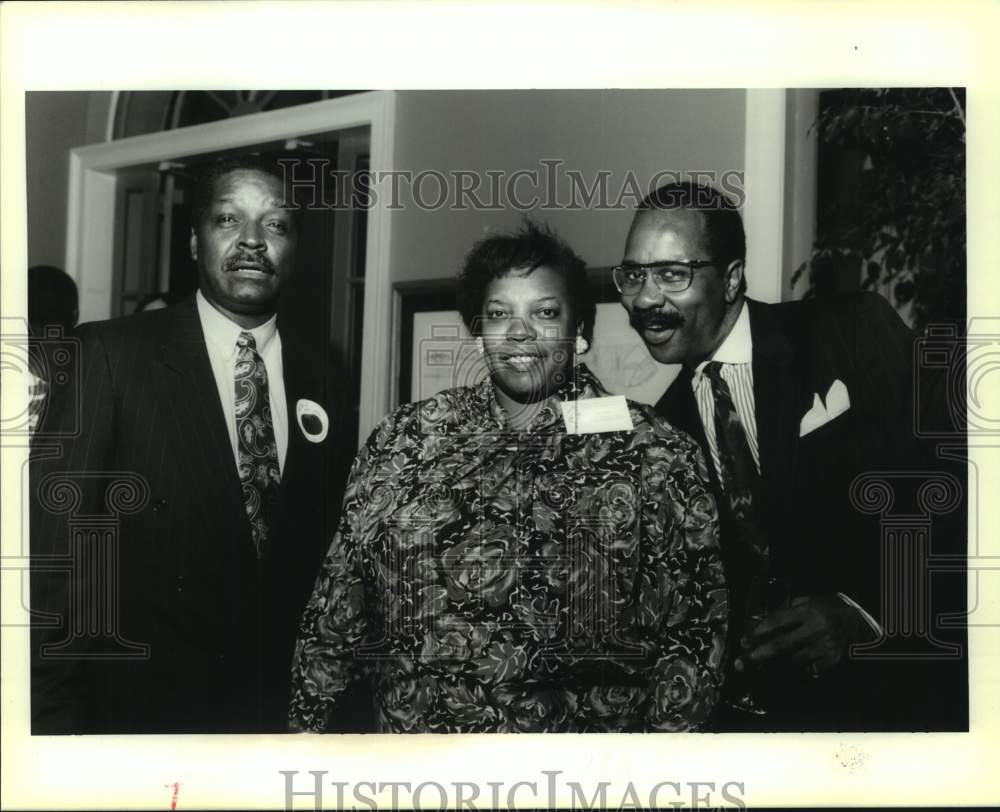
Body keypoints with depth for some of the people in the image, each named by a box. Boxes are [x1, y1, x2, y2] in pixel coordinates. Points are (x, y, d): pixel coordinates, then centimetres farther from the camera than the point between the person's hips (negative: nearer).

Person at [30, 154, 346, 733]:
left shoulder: (317, 377, 2)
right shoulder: (111, 355, -11)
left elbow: (317, 550, 7)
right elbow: (51, 548, -13)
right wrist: (54, 719, -14)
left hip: (280, 707, 4)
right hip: (137, 709, -4)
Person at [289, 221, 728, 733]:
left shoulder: (654, 454, -6)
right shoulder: (404, 439, 0)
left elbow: (692, 629, -8)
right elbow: (339, 591, 2)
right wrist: (309, 720, 0)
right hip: (408, 726, 2)